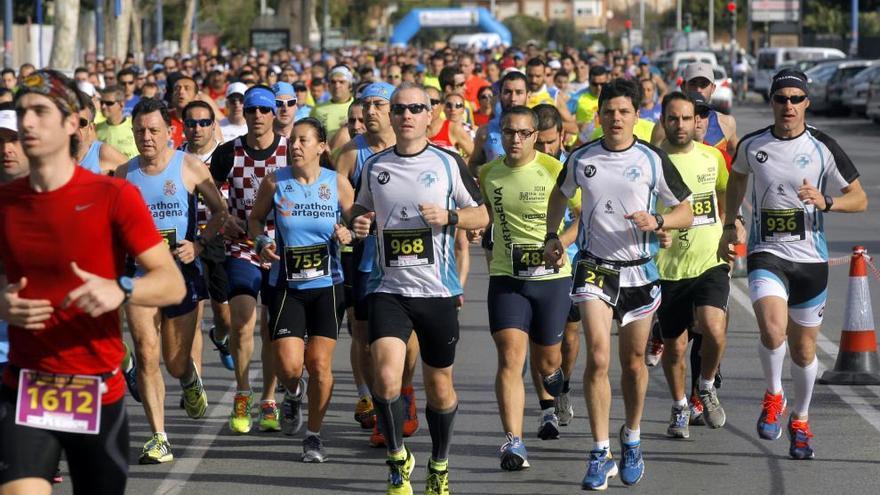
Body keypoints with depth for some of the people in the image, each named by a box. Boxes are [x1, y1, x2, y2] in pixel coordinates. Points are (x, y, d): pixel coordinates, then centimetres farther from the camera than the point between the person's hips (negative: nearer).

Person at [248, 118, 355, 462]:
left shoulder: (338, 183, -4)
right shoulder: (274, 182, -3)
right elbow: (255, 218, 11)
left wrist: (348, 234, -15)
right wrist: (261, 241, -8)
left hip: (327, 286, 0)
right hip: (286, 287, 0)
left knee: (319, 364, -1)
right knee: (288, 365, -10)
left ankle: (314, 435, 17)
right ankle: (291, 396, 29)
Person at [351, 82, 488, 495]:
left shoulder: (449, 163, 0)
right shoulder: (374, 166, 7)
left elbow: (482, 215, 5)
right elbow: (362, 209, 22)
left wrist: (449, 216, -14)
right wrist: (360, 221, -1)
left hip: (437, 290, -1)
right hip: (388, 288, 1)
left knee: (439, 385, 9)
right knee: (385, 377, -18)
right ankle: (398, 458, 4)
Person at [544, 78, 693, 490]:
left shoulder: (653, 160, -5)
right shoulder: (581, 158, 1)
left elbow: (686, 211, 1)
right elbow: (560, 194, 22)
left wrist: (656, 222, -17)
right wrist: (552, 235, 10)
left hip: (638, 270, 0)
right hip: (594, 268, 0)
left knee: (633, 363, 11)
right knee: (598, 358, -15)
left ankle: (632, 439, 34)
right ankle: (600, 453, -11)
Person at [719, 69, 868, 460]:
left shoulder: (824, 148, -5)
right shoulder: (752, 145, -1)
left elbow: (859, 199, 0)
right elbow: (737, 178, 23)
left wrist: (825, 202, -19)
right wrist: (730, 225, 20)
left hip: (810, 258, 1)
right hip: (766, 254, -1)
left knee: (804, 349, 10)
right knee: (773, 329, -26)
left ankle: (799, 421, 32)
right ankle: (773, 396, 1)